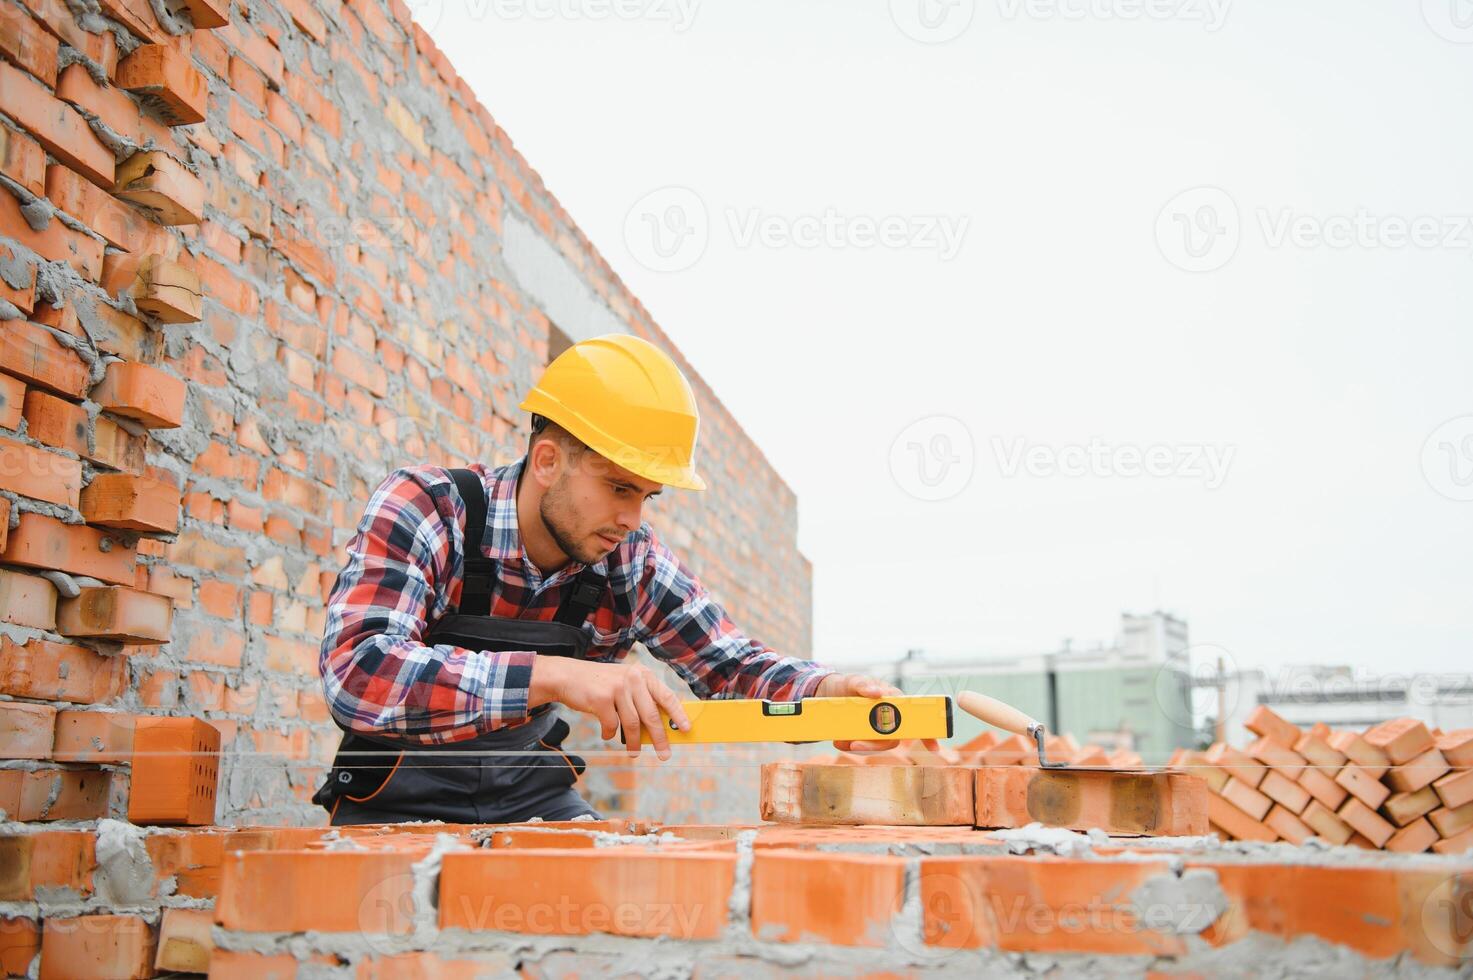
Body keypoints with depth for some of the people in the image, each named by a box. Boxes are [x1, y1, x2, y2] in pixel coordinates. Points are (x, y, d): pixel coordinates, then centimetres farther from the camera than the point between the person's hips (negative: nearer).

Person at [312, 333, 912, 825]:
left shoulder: (632, 563, -8)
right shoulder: (422, 507, -20)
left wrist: (826, 691, -24)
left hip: (536, 802, 3)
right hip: (400, 804, -3)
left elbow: (733, 667, -1)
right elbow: (356, 674, -34)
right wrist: (553, 675, -44)